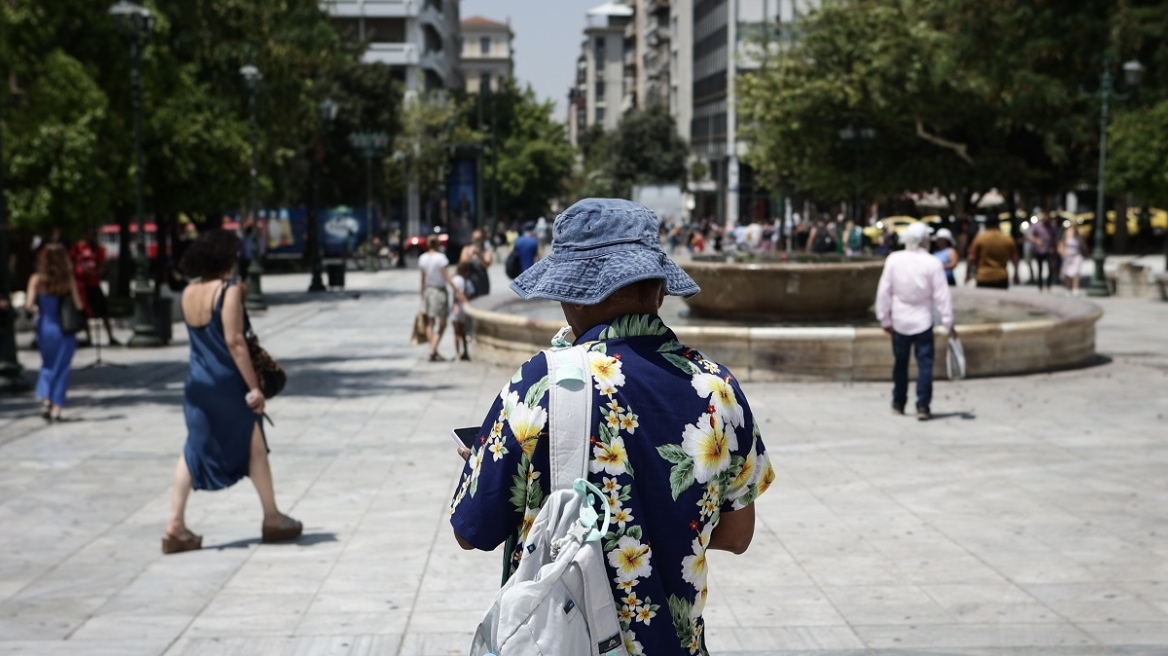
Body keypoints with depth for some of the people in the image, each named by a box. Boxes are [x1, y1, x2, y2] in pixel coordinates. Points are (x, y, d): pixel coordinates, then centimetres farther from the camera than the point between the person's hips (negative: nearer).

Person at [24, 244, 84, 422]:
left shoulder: (37, 279, -7)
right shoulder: (69, 279, -9)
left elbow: (29, 304, -13)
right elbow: (78, 305, -8)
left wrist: (36, 309, 8)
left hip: (45, 328, 1)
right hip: (65, 330, -1)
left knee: (48, 365, 21)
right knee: (62, 368, 9)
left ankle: (45, 399, 4)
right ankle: (56, 408, 5)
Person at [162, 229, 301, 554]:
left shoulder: (188, 292, 6)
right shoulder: (228, 291, -14)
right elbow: (235, 341, -19)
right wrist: (254, 386, -16)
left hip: (197, 384, 6)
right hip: (227, 385, -6)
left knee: (193, 451, 10)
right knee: (254, 448, 10)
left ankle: (176, 525, 3)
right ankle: (272, 519, 21)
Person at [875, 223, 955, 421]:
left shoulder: (893, 260, -7)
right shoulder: (932, 263, -12)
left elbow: (884, 291, -3)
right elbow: (941, 295, -9)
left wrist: (884, 318, 7)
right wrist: (948, 322, -2)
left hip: (899, 321, 2)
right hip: (922, 321, -2)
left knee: (901, 362, 16)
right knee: (924, 364, 1)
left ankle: (898, 403, 25)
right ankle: (922, 406, -6)